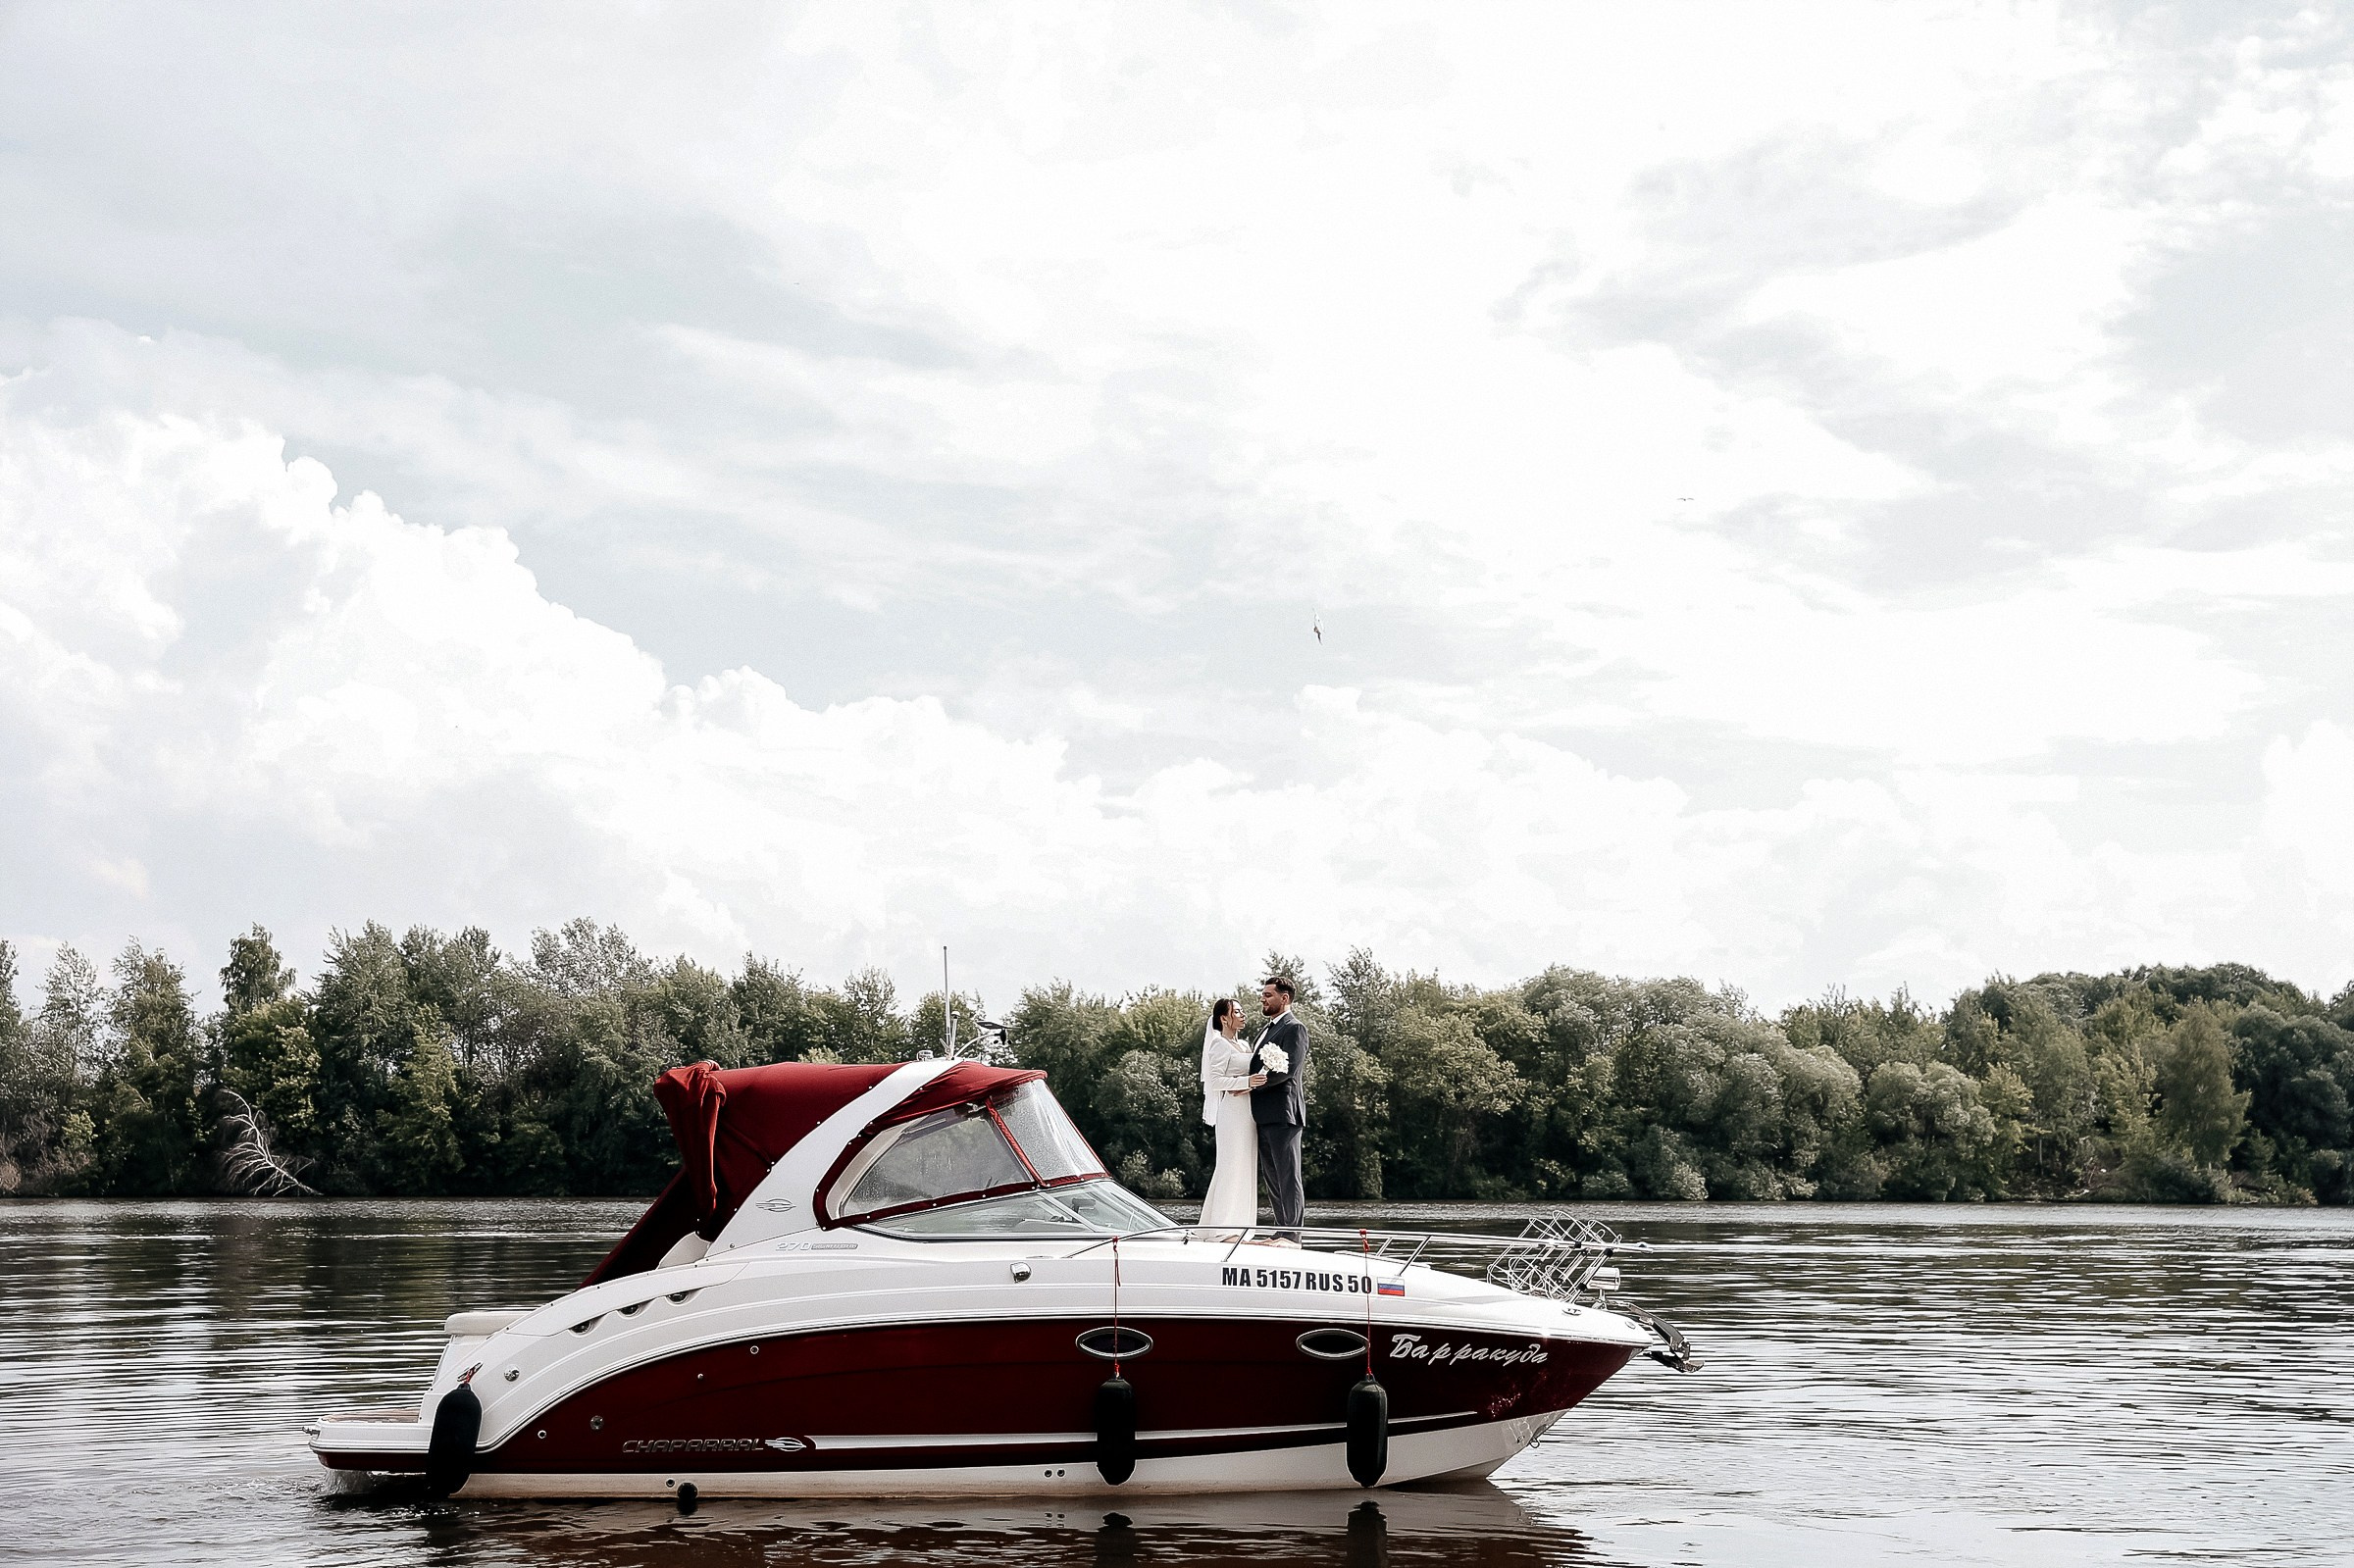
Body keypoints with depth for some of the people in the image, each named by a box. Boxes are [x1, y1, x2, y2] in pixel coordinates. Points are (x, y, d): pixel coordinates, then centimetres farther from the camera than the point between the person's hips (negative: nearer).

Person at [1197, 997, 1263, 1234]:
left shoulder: (1245, 1045, 19)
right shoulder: (1220, 1044, -6)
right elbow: (1215, 1081, -13)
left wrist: (1249, 1086, -2)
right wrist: (1245, 1082, -21)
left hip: (1248, 1112, 9)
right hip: (1233, 1110, -9)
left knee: (1245, 1169, 8)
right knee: (1232, 1167, -9)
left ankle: (1239, 1228, 11)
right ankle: (1225, 1230, -8)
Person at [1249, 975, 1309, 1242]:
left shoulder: (1295, 1029, -7)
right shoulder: (1267, 1030, 22)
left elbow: (1289, 1069, -18)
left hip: (1283, 1112, -10)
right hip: (1264, 1114, 10)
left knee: (1288, 1174, -8)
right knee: (1271, 1176, 10)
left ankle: (1292, 1234, -9)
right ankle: (1282, 1230, 14)